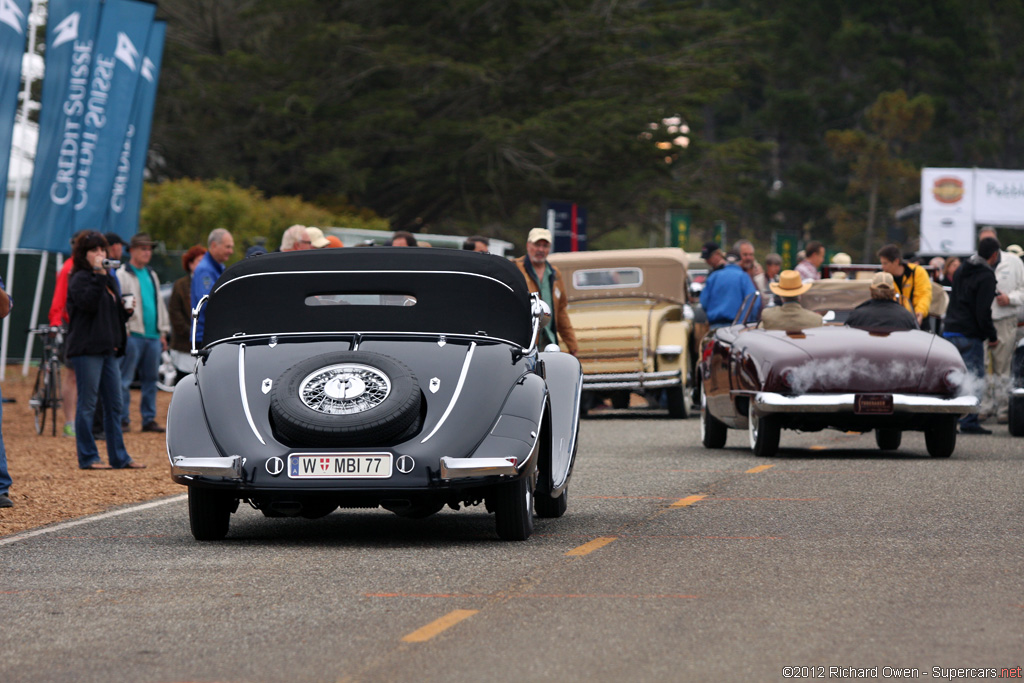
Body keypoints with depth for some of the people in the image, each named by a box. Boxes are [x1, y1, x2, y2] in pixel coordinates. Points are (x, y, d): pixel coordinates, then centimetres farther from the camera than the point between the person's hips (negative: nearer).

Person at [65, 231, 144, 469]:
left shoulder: (109, 279, 20)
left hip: (109, 349, 8)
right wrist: (98, 275, -23)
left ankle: (119, 456, 13)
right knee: (87, 404, -4)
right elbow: (88, 303, -23)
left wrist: (126, 310, 8)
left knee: (114, 404, 9)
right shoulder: (80, 278, -6)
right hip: (87, 349, -8)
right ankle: (87, 457, 0)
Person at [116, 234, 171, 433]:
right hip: (132, 334, -7)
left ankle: (149, 419, 11)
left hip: (153, 336, 7)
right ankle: (123, 419, -4)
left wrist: (163, 331, 21)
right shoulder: (121, 275, -1)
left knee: (150, 379, 7)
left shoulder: (152, 276, 22)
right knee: (125, 379, -6)